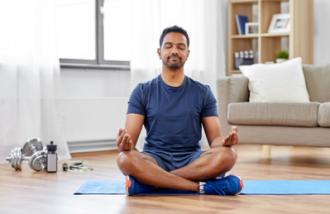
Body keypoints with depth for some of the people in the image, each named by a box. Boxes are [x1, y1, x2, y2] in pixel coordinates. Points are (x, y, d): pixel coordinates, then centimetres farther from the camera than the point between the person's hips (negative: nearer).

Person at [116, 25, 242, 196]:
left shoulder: (202, 92, 8)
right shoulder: (143, 92, 6)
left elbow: (214, 139, 3)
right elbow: (131, 139, -3)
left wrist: (225, 141, -22)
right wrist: (125, 144, -29)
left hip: (192, 160, 1)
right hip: (155, 160, -1)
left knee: (227, 155, -31)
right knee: (125, 159, -34)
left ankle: (150, 181, -27)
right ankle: (202, 186, -30)